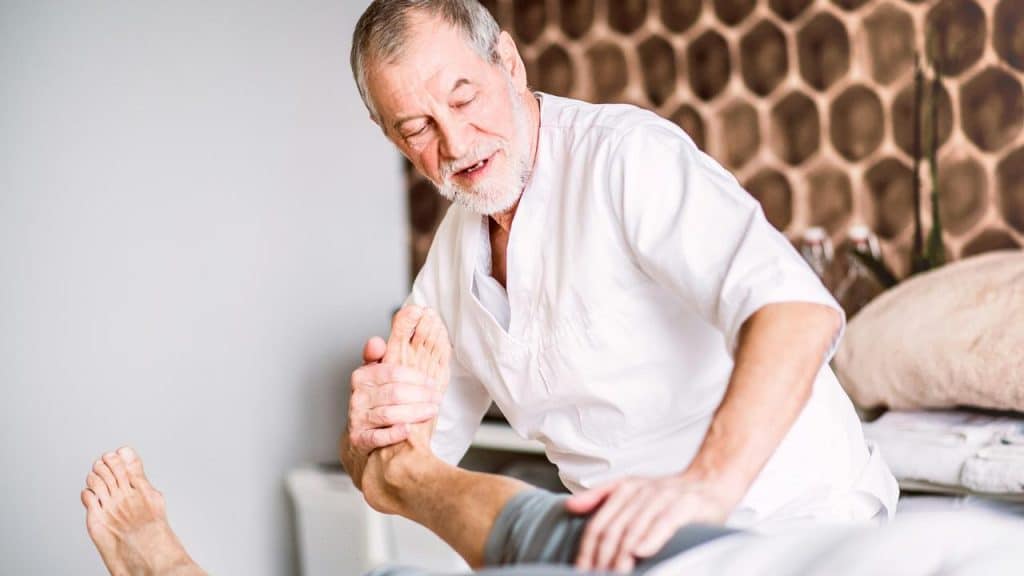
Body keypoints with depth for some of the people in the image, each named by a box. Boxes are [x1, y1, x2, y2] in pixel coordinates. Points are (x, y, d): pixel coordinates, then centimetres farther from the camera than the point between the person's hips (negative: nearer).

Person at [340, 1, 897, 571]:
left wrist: (708, 482, -46)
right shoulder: (453, 252, 7)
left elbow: (797, 309, -32)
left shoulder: (625, 153, -17)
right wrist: (371, 433, -12)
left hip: (801, 522, -7)